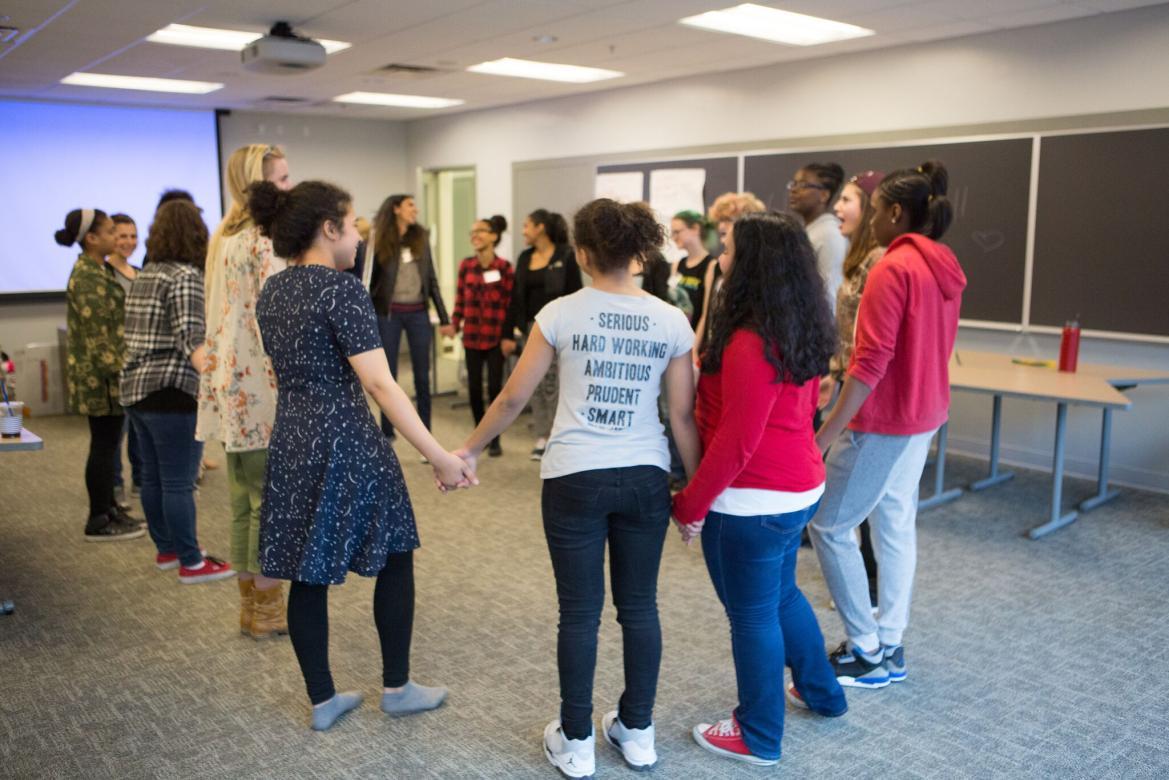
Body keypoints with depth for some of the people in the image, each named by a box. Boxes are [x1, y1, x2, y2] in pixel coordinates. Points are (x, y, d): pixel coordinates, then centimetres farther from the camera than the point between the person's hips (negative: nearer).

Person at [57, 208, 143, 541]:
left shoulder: (97, 271, 14)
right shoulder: (87, 277, -16)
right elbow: (97, 335, -20)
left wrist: (121, 367, 21)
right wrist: (117, 369, -20)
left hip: (105, 375, 10)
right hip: (100, 376, -10)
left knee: (106, 443, 16)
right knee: (104, 445, -2)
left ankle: (107, 509, 26)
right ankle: (99, 521, 7)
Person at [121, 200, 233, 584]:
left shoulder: (146, 274, 14)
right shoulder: (186, 276, -13)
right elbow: (190, 337, -27)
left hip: (135, 387, 9)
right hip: (170, 392, -9)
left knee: (153, 476, 16)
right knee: (179, 483, -3)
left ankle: (166, 549, 28)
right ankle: (191, 563, 3)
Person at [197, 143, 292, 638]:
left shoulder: (225, 237, 15)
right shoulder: (267, 240, -13)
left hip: (230, 383, 9)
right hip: (263, 387, -9)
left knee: (244, 501, 13)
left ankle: (251, 607, 22)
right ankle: (267, 611, 9)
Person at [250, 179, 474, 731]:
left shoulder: (271, 292, 9)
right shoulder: (341, 289, -16)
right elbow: (379, 383, -23)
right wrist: (440, 457, -23)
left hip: (291, 443, 8)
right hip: (345, 444, -7)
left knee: (308, 574, 12)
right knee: (394, 559, 11)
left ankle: (322, 700, 23)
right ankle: (397, 688, 23)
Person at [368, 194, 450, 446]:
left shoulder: (421, 238, 6)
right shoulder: (380, 240, -4)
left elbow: (431, 279, 9)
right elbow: (370, 279, -1)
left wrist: (444, 317, 6)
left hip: (418, 313, 3)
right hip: (388, 314, -3)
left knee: (422, 376, 5)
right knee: (389, 375, 5)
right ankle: (387, 434, 16)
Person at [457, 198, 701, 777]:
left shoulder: (561, 313, -6)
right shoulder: (671, 321, -1)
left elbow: (514, 397, -1)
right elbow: (683, 415, 0)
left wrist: (471, 450, 13)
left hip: (574, 480, -2)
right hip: (645, 478, 2)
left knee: (579, 613, 10)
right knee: (639, 606, 15)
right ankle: (637, 733, 30)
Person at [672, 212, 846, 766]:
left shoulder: (749, 344, -24)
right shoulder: (800, 332, 5)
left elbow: (736, 442, -24)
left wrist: (690, 505, -14)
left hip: (753, 503, -9)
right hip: (798, 489, 9)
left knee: (752, 615, 7)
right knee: (781, 594, 27)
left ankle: (759, 739, 25)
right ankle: (822, 692, 45)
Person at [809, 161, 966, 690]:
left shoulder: (894, 268, -18)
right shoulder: (945, 267, 10)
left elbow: (872, 360, -23)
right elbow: (934, 345, 15)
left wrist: (826, 433, -23)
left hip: (883, 418, -9)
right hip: (924, 413, 9)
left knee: (829, 525, 1)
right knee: (895, 524, 15)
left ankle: (868, 652, 8)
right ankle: (889, 646, 24)